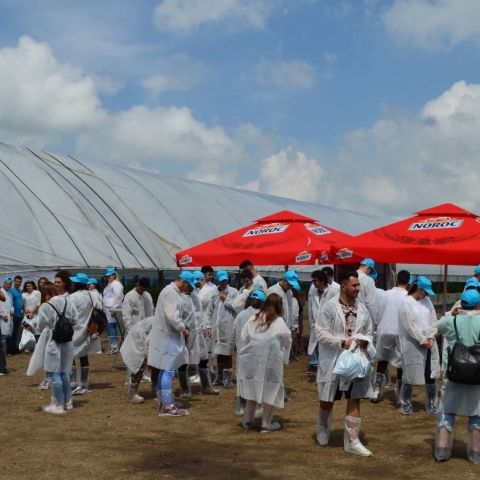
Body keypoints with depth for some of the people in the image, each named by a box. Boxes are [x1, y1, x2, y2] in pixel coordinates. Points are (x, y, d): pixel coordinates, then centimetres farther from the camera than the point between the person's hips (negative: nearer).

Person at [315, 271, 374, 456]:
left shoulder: (362, 308, 4)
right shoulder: (330, 306, -10)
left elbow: (369, 332, 12)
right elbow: (321, 333, -14)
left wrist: (364, 341, -10)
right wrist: (343, 342, -21)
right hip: (332, 361, -3)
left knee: (354, 400, 2)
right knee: (327, 400, 11)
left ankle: (352, 441, 10)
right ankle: (323, 429, 39)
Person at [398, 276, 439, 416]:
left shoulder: (426, 302, 10)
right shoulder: (406, 302, -7)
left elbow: (433, 321, 9)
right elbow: (410, 325, -11)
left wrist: (431, 338, -4)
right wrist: (422, 340, -10)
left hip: (429, 343, 5)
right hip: (412, 344, -5)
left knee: (431, 374, 4)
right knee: (410, 375, 0)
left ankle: (432, 403, 15)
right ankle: (405, 403, 15)